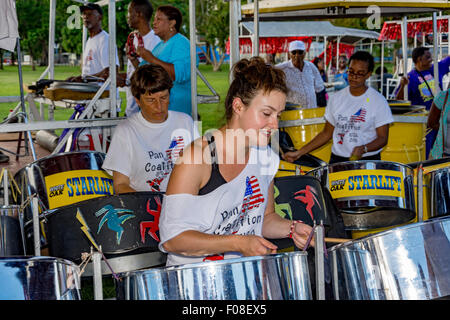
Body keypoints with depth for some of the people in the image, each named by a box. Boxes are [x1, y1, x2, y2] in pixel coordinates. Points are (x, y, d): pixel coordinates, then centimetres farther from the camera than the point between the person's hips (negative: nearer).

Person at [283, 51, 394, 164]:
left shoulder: (378, 101, -4)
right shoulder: (337, 99, 7)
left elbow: (382, 138, -4)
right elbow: (327, 133, 12)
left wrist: (363, 149, -23)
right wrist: (299, 153, 5)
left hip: (367, 160, -3)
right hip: (338, 159, 3)